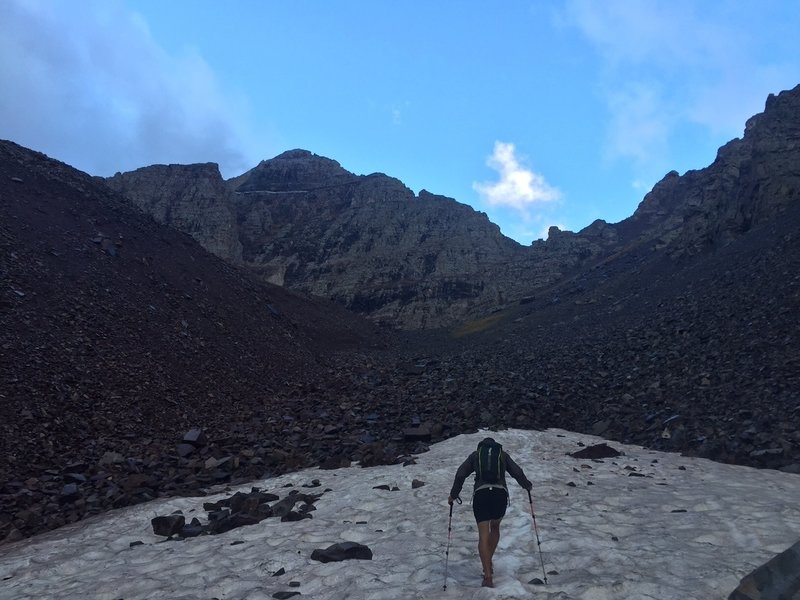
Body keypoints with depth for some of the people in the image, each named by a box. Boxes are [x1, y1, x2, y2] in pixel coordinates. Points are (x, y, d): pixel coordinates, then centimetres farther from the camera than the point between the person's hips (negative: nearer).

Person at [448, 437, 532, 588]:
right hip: (500, 493, 1)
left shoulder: (475, 455, 17)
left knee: (483, 535, 0)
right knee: (495, 527, 26)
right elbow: (517, 473, 13)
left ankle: (488, 576, -9)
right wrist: (527, 486, 32)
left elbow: (460, 475, 8)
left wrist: (453, 494, 17)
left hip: (480, 494, -1)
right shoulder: (503, 454, 19)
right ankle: (488, 564, 23)